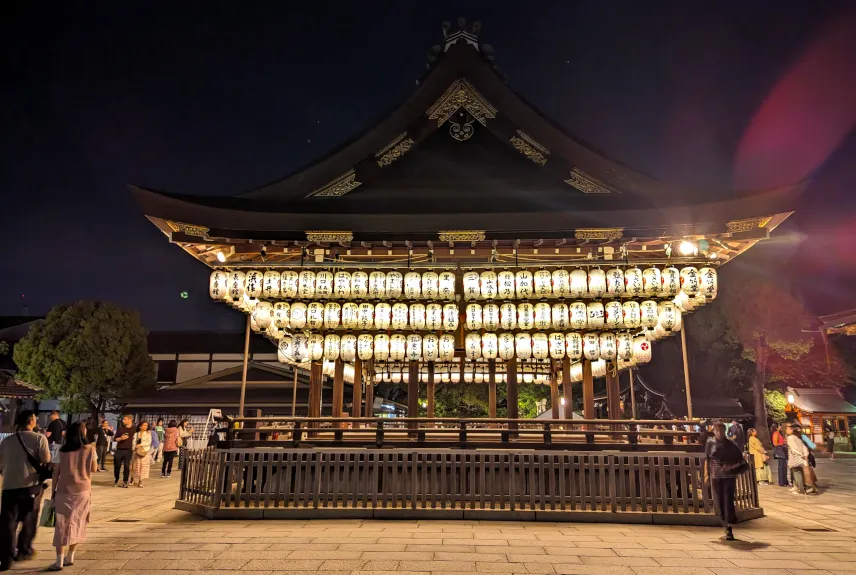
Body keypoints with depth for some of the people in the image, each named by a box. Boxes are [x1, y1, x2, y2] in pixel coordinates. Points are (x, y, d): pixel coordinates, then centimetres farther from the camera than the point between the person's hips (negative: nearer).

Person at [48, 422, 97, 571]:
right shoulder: (90, 449, -4)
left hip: (64, 491, 0)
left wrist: (53, 491, 7)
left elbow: (56, 473, -1)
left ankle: (59, 561, -1)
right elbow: (94, 469, 4)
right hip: (83, 491, 0)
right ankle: (70, 557, 23)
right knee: (77, 523, 14)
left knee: (62, 525, 4)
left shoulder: (62, 451, -2)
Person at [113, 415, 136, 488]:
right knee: (117, 466, 5)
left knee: (127, 466, -2)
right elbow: (116, 439, 6)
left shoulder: (134, 429, 1)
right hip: (119, 450, 2)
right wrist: (121, 438, -13)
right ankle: (116, 480, 22)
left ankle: (125, 482, 8)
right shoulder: (120, 428, 4)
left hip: (128, 450, -1)